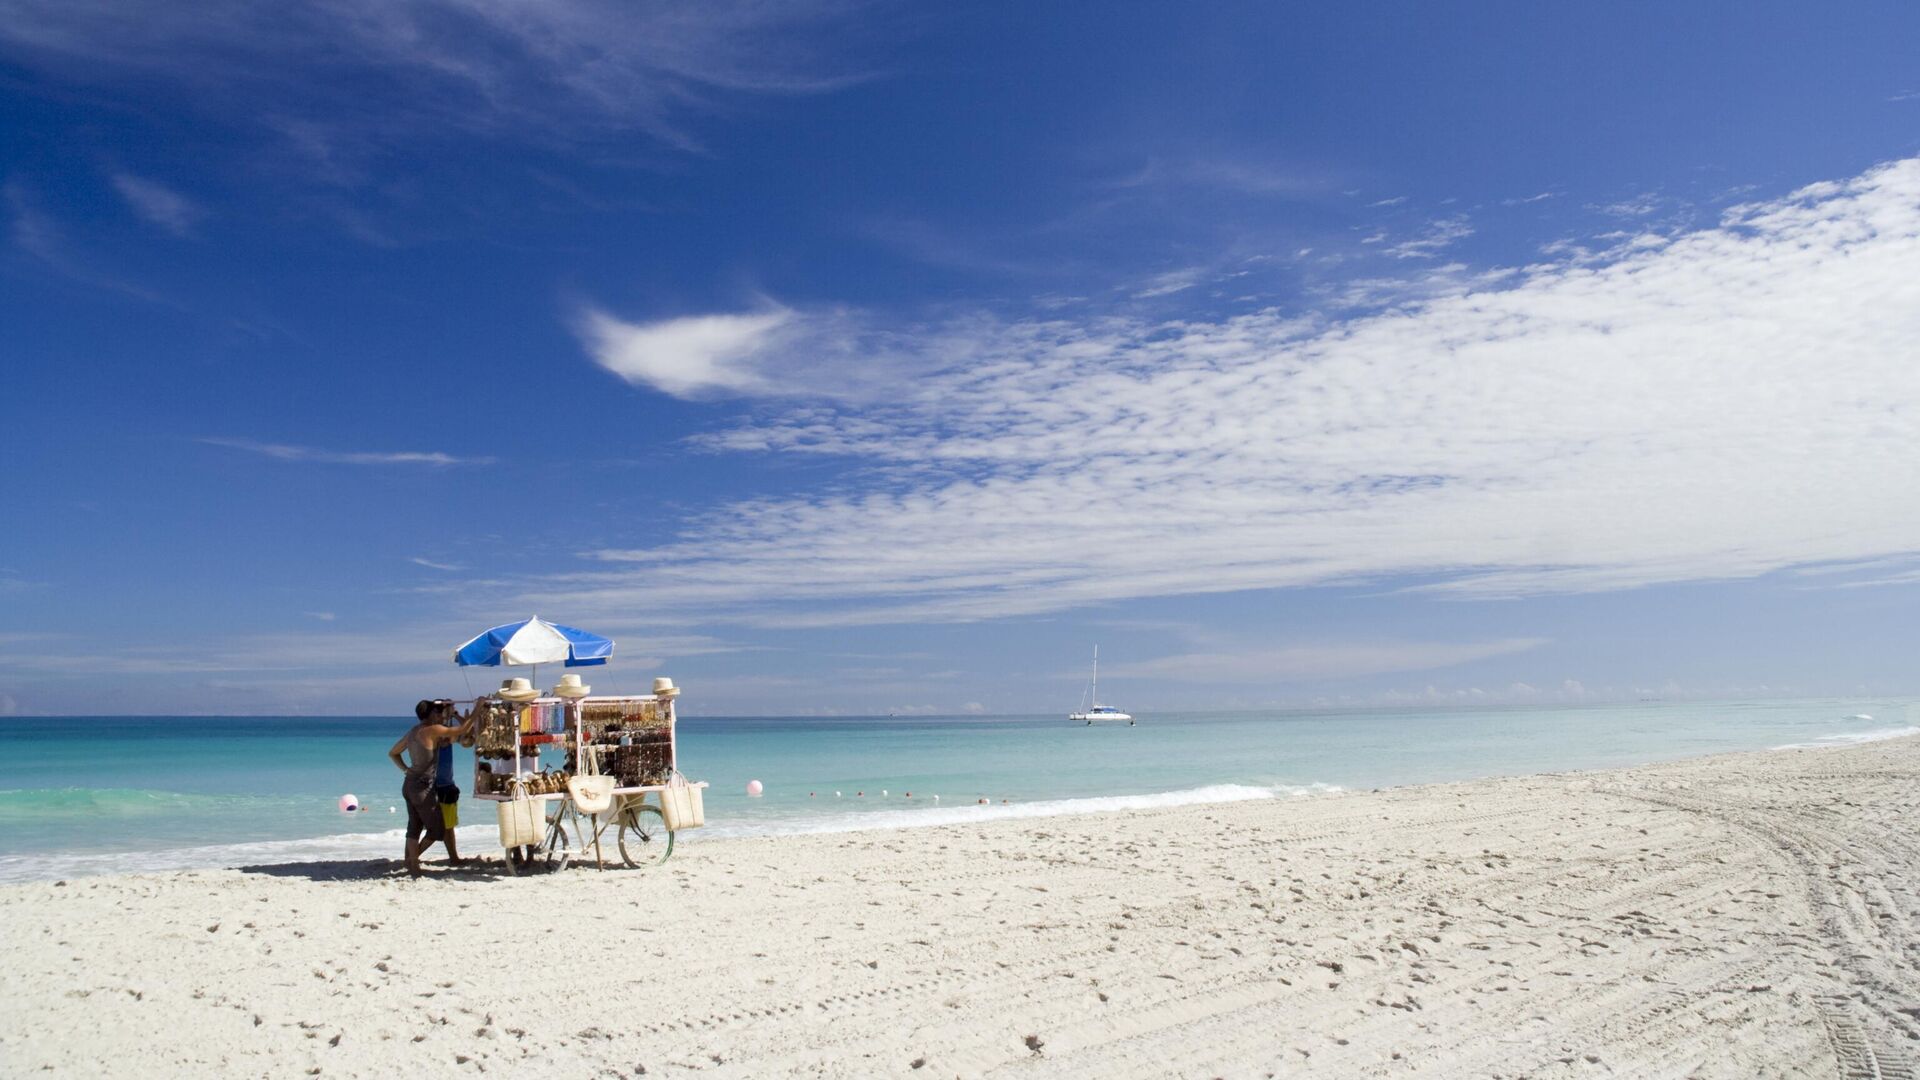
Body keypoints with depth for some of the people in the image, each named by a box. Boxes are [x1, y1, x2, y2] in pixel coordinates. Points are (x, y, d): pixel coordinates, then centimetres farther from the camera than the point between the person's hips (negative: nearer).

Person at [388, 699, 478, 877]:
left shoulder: (413, 731, 11)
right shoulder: (432, 730, -14)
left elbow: (392, 753, 19)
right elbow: (463, 730, -12)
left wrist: (405, 769, 12)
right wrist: (476, 713, -1)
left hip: (409, 784, 8)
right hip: (423, 787, -8)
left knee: (414, 827, 12)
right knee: (437, 829, 3)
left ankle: (413, 865, 12)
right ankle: (412, 859, 4)